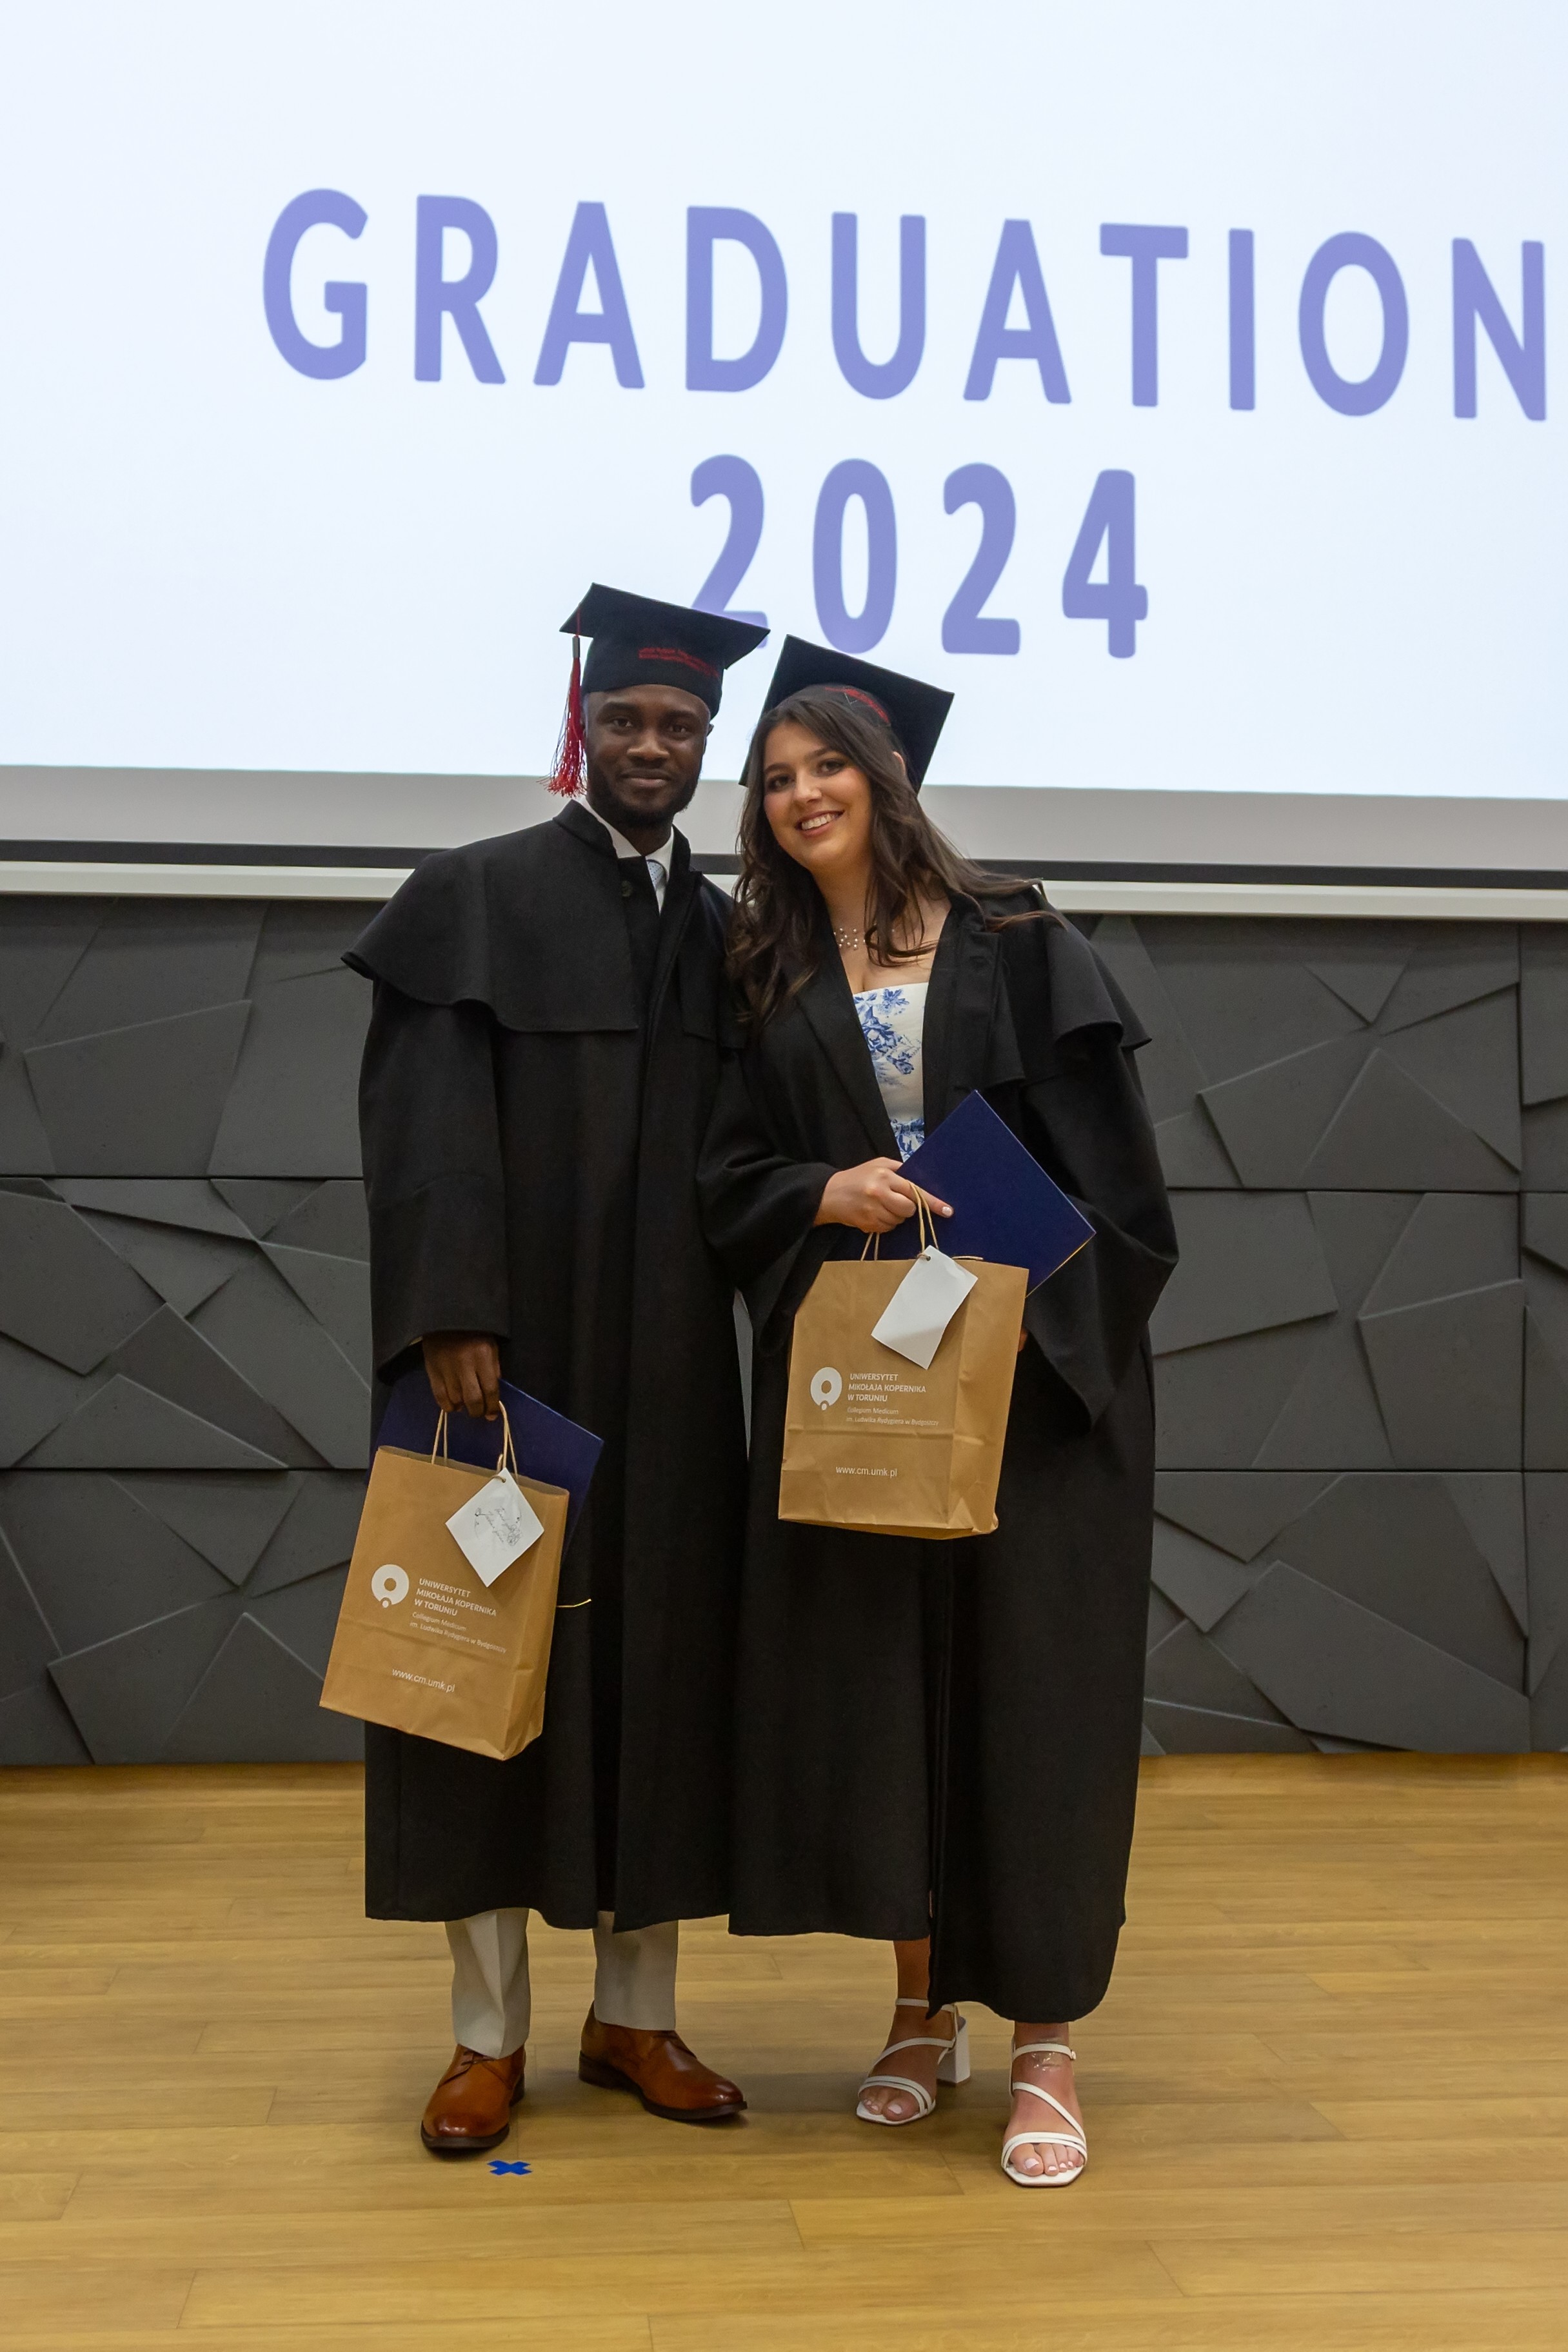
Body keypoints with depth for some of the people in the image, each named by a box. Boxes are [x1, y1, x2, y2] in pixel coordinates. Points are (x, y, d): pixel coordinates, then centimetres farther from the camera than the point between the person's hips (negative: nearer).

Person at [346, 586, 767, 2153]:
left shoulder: (727, 935, 13)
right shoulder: (478, 897, -1)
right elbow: (426, 1129, -10)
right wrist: (451, 1319, -20)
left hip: (671, 1373, 4)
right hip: (510, 1353, -4)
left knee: (661, 1656, 7)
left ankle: (634, 2010, 19)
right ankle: (489, 2031, 13)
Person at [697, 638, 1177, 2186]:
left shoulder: (1014, 945, 2)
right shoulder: (769, 978, 11)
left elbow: (1103, 1153, -4)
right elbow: (729, 1175, 6)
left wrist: (1036, 1304, -15)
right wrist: (826, 1195, -14)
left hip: (1031, 1367, -3)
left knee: (1028, 1679, -3)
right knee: (873, 1678, 6)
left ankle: (1045, 2042, 6)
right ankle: (925, 2006, 21)